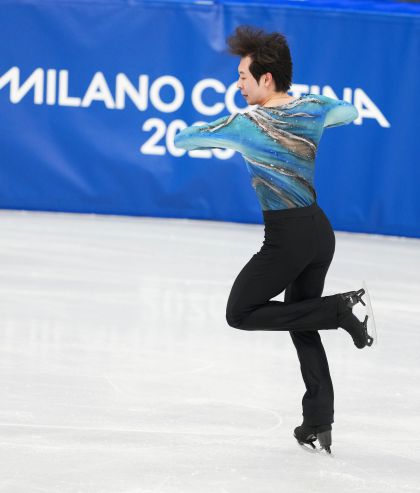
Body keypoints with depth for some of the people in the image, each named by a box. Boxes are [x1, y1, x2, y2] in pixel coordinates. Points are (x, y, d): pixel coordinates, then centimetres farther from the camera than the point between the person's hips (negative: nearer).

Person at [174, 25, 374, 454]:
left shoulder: (247, 124, -15)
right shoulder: (313, 108, 2)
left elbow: (185, 139, 0)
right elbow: (349, 112, 28)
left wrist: (181, 137, 23)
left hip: (286, 237, -8)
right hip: (321, 230, 8)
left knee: (240, 314, 7)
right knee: (301, 325, 18)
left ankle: (338, 309, -5)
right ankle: (319, 423, 11)